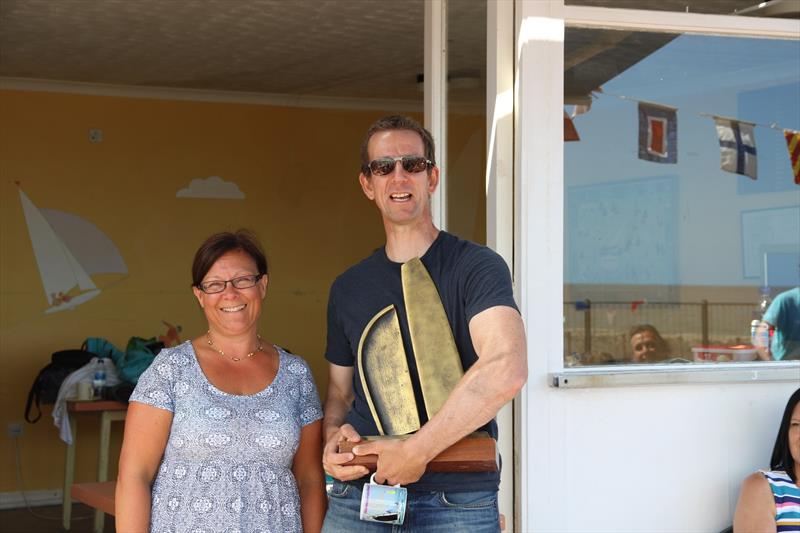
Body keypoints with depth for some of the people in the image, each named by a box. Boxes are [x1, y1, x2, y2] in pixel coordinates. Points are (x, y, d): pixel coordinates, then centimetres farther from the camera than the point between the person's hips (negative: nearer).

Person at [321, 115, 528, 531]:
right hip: (356, 497, 4)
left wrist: (415, 452, -23)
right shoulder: (348, 288, 11)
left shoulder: (476, 267, -7)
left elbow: (507, 370, -23)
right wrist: (333, 439, -3)